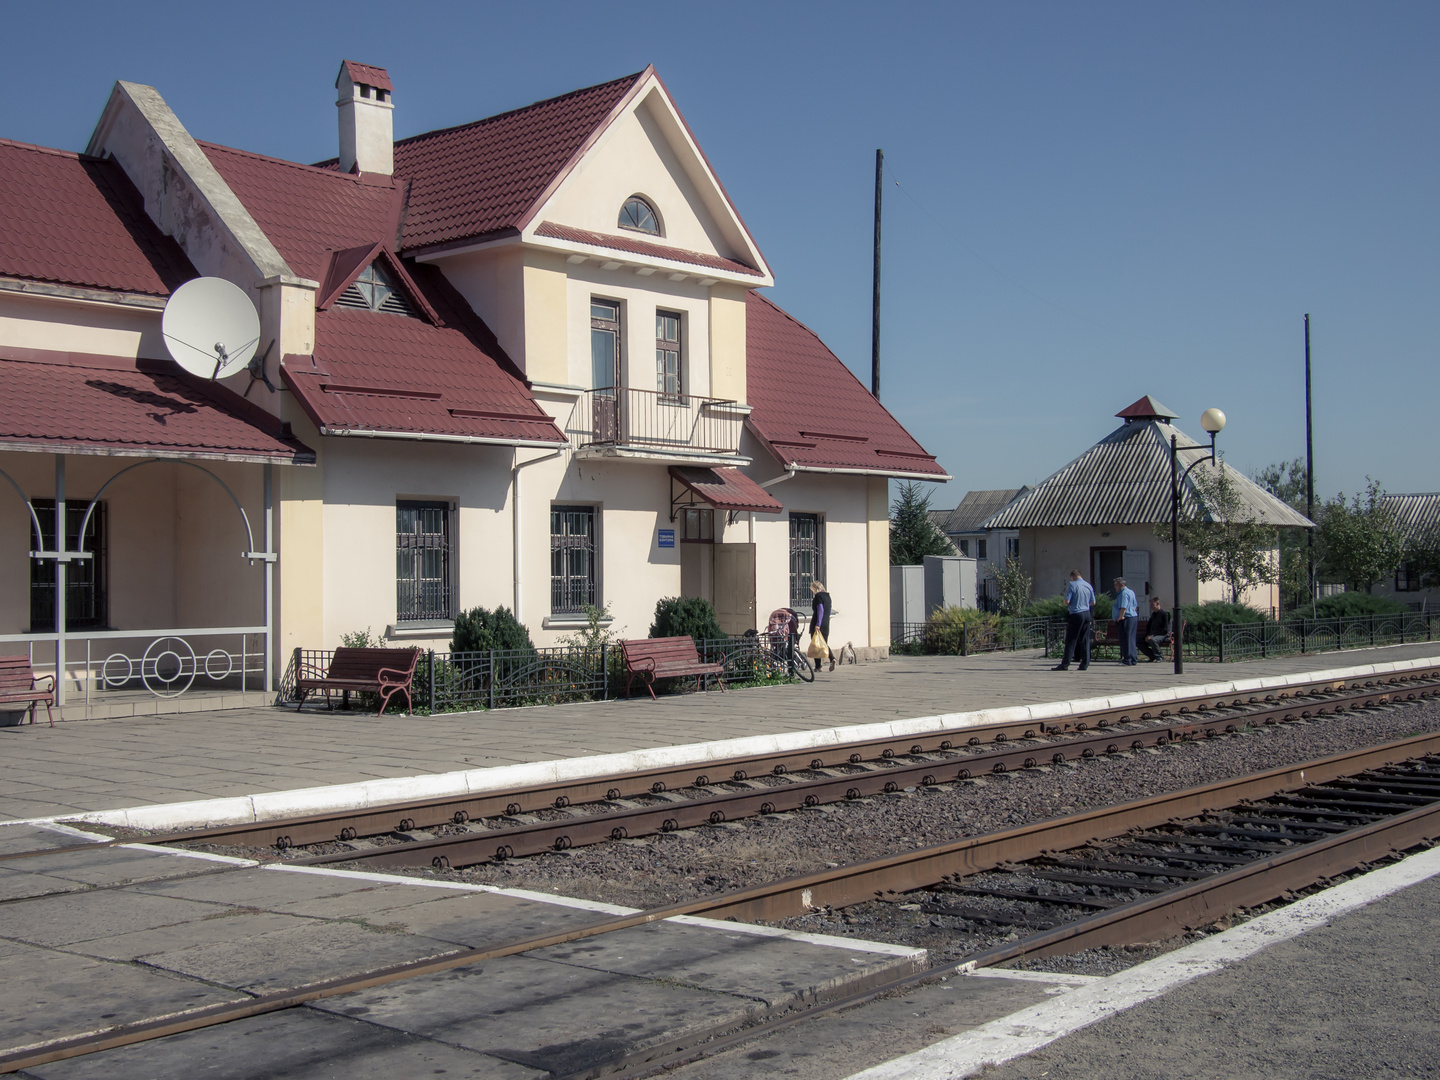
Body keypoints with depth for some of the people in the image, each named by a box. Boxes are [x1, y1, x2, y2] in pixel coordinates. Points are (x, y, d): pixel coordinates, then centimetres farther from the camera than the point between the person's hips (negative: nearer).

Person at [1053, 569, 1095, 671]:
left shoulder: (1072, 585, -9)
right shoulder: (1088, 585, 9)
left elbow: (1066, 602, -12)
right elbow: (1093, 602, 17)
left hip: (1076, 614, -5)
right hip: (1087, 614, 5)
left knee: (1071, 641, -3)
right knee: (1085, 640, 7)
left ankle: (1065, 664, -3)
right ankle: (1085, 664, 6)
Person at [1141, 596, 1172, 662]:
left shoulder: (1165, 614, -8)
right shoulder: (1153, 614, 18)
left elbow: (1165, 629, -15)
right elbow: (1148, 626, 23)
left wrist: (1152, 635, -21)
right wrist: (1147, 635, 2)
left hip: (1163, 635, -8)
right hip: (1153, 635, 8)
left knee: (1152, 640, -38)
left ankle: (1159, 657, -22)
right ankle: (1152, 657, -1)